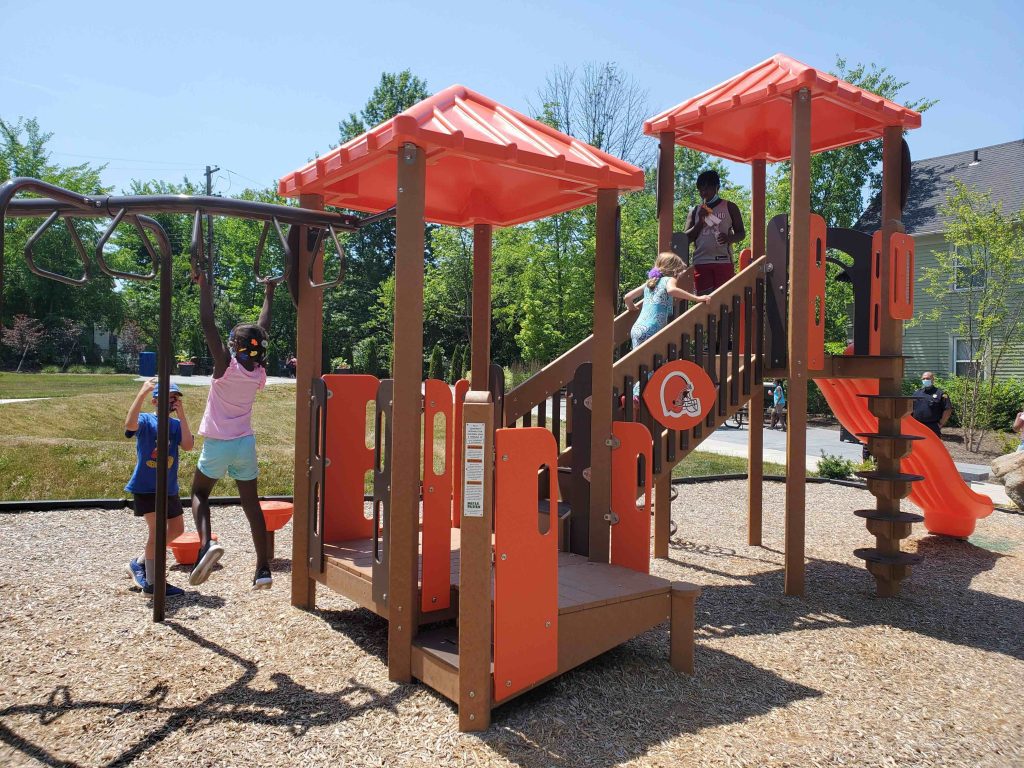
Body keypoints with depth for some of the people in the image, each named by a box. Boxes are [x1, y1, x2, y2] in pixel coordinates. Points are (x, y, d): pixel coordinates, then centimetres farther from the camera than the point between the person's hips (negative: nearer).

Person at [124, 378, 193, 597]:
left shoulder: (176, 424, 3)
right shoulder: (145, 420, -9)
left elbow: (188, 445, -15)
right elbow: (130, 424, -33)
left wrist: (181, 414, -16)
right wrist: (142, 393, -36)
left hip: (169, 488, 6)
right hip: (145, 486, -6)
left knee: (177, 529, 16)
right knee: (157, 529, -11)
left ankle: (140, 563, 34)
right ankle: (152, 583, 2)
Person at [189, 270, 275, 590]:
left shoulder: (226, 364, -14)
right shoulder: (259, 372, -1)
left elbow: (207, 323, -14)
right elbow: (262, 330, 11)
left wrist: (204, 283, -10)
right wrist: (268, 293, 21)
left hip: (218, 445, -4)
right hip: (245, 445, 4)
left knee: (199, 492, 17)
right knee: (251, 504, 9)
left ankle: (206, 542, -9)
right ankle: (263, 569, 8)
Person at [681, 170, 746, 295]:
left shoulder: (729, 207, 10)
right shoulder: (695, 211, 15)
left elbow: (741, 233, 9)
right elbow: (686, 238, 11)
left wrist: (729, 238, -14)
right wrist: (700, 222, -5)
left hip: (723, 261, -2)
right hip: (700, 262, 2)